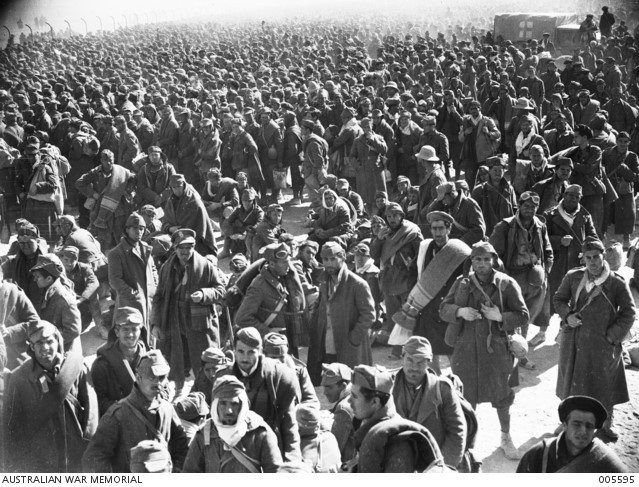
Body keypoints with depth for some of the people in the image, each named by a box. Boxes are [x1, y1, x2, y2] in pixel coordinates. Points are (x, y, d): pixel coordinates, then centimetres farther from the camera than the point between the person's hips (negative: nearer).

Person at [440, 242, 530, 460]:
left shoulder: (506, 284, -6)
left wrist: (500, 317, -22)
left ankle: (506, 438, 32)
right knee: (467, 396, 11)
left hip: (496, 348, -1)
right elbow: (443, 308, 3)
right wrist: (460, 311, -17)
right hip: (466, 349, 1)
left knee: (502, 396, 12)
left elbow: (522, 315, -5)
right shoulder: (462, 283, 0)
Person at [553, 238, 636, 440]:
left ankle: (607, 422, 31)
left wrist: (614, 334, -10)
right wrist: (567, 315, -10)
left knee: (606, 383, 10)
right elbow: (559, 299, 8)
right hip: (575, 340, 2)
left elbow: (629, 312, -4)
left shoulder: (617, 282, -11)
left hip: (603, 344, -2)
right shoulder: (573, 277, -5)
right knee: (573, 380, 15)